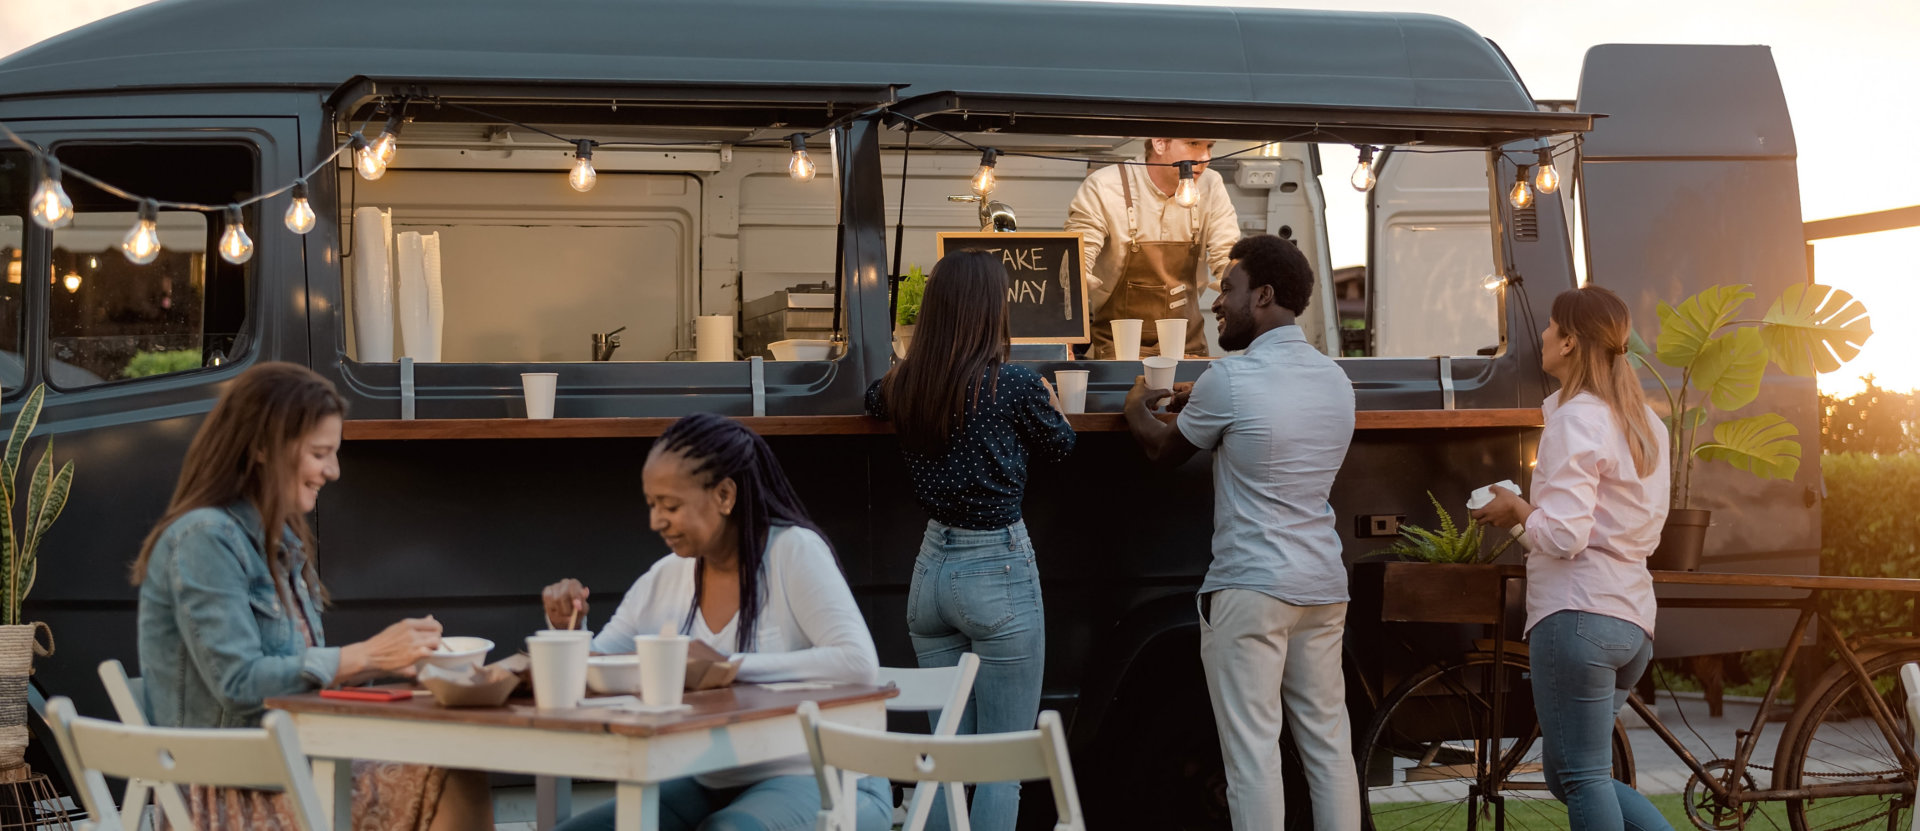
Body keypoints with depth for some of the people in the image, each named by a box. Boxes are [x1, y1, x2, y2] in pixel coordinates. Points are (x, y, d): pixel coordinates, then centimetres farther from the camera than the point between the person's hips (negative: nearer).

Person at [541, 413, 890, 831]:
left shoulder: (794, 550, -12)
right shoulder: (665, 578, 6)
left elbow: (859, 665, -24)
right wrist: (566, 629, -7)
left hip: (819, 781, -7)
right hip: (715, 787, 7)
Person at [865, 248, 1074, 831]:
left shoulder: (903, 386, 0)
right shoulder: (1015, 386, -14)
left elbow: (873, 400, 26)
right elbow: (1059, 447, 6)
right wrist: (1051, 401, 26)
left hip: (931, 567, 6)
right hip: (999, 572, -6)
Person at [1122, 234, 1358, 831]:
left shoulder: (1230, 380, -10)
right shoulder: (1336, 381, 11)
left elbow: (1165, 450, 6)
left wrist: (1137, 408, 26)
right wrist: (1199, 402, 31)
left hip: (1249, 591, -7)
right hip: (1323, 586, 7)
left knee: (1252, 749, -5)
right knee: (1328, 743, 9)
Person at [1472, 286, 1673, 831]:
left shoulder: (1575, 419, -11)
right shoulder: (1645, 422, 17)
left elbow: (1563, 535, -19)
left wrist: (1516, 510, 0)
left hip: (1577, 614, -9)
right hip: (1633, 618, 9)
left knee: (1581, 778, -4)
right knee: (1573, 775, 16)